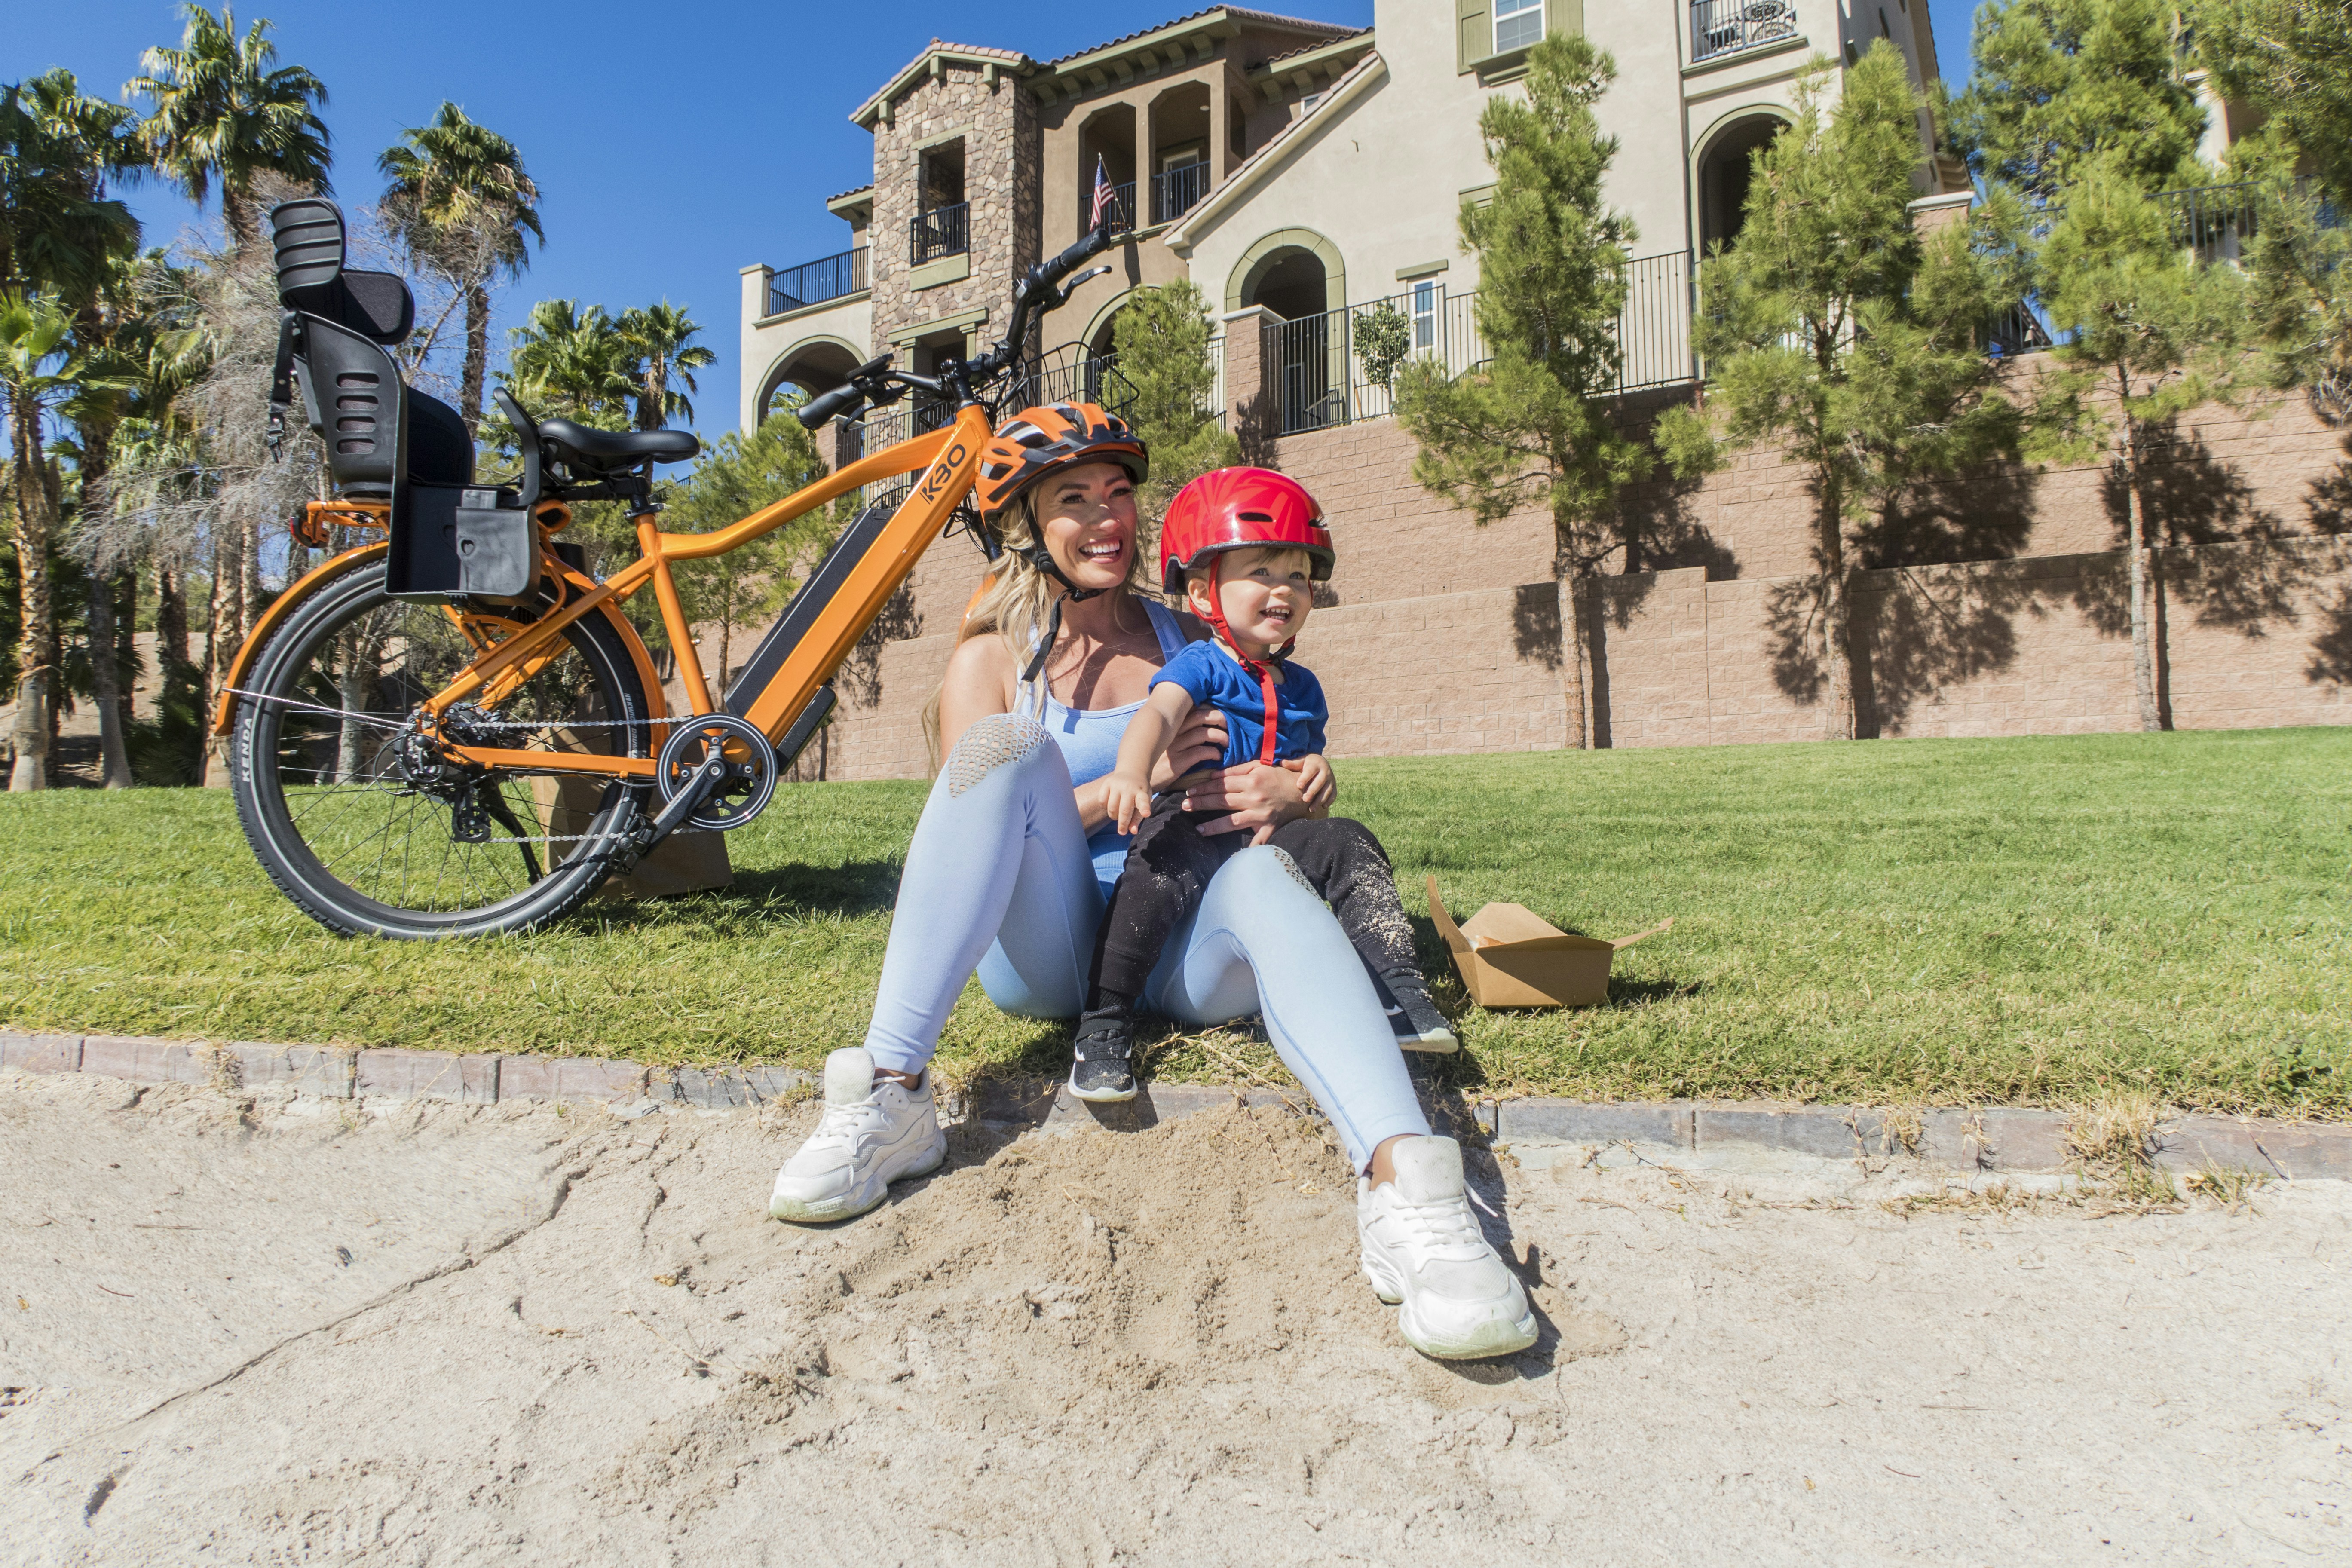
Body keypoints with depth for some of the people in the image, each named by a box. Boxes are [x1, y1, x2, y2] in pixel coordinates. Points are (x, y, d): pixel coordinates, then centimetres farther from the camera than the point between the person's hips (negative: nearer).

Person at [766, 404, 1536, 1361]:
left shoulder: (1186, 640, 14)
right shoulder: (992, 658, 8)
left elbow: (1299, 771, 15)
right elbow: (978, 828, -3)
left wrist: (1287, 792, -11)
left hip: (1176, 953, 1)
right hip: (1045, 952, -1)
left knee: (1258, 873, -32)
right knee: (1005, 744, -25)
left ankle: (1401, 1186, -54)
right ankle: (891, 1100, -34)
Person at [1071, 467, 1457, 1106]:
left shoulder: (1302, 687, 19)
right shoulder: (1200, 666, 0)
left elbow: (1308, 791, 28)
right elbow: (1157, 715, -23)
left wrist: (1318, 775, 1)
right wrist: (1132, 773, -46)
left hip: (1271, 834, 5)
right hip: (1194, 821, -5)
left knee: (1347, 845, -17)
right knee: (1165, 865, -35)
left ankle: (1399, 987, -13)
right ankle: (1104, 1025, -28)